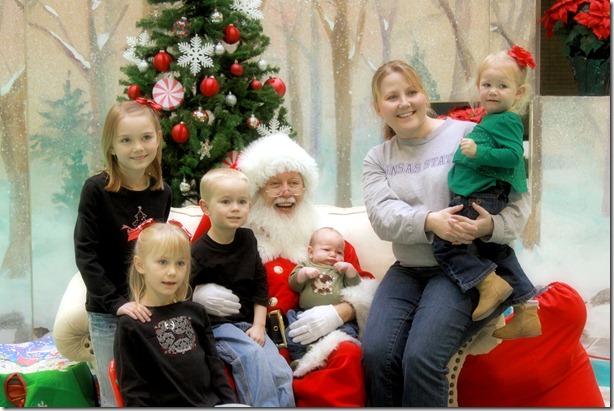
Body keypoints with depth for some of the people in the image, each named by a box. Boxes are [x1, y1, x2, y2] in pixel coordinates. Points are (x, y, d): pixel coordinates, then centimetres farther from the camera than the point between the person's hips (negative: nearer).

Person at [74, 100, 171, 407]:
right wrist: (117, 302, -19)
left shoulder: (162, 192, 3)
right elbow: (85, 254, -13)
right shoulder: (97, 190, -10)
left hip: (151, 310, 4)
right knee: (116, 400, 3)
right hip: (107, 313, -4)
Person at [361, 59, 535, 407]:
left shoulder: (467, 135, 0)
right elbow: (382, 215, -4)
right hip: (407, 270, 4)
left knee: (422, 359, -26)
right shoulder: (377, 158, 13)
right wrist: (429, 221, -24)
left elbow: (519, 199, -3)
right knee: (377, 354, -22)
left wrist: (491, 226, -25)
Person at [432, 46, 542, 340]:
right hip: (485, 201, 11)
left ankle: (490, 282, -14)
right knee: (496, 252, 17)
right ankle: (526, 314, 22)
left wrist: (478, 152, -26)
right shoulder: (491, 121, 19)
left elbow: (513, 155, -24)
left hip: (480, 201, -11)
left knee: (444, 243, -10)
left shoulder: (507, 121, -10)